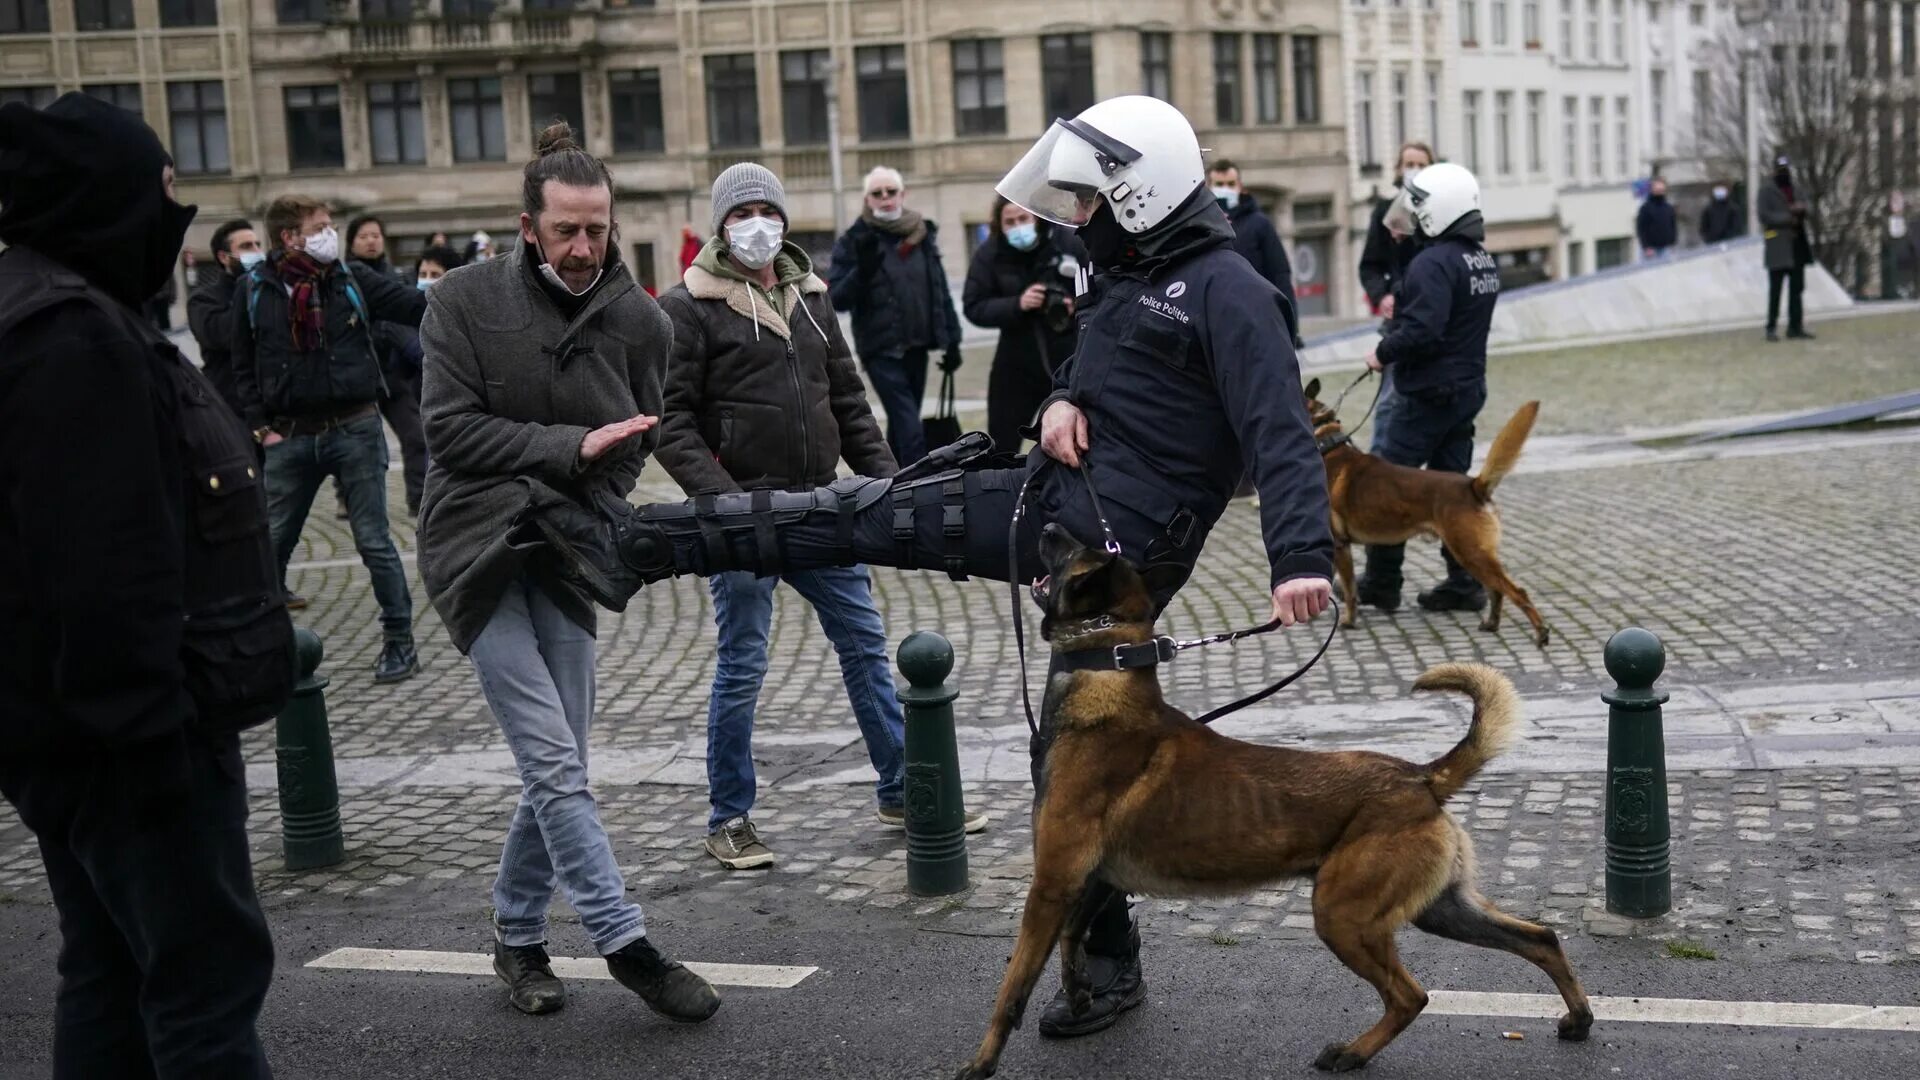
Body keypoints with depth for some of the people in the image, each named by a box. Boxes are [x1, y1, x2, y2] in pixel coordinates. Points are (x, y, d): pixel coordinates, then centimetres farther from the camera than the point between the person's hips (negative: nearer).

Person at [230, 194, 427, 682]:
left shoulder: (352, 279, 2)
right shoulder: (254, 289, 2)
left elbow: (413, 305, -5)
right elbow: (243, 366, 7)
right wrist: (261, 427, 0)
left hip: (355, 429, -1)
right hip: (290, 437, 1)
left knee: (375, 542, 3)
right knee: (272, 543, 9)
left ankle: (399, 641, 13)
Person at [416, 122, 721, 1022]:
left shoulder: (639, 321, 0)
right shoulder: (465, 299, -7)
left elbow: (635, 445, 8)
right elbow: (449, 429, -11)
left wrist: (581, 510, -9)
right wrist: (569, 448, -19)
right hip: (477, 549, -4)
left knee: (558, 768, 8)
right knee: (554, 765, -10)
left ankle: (517, 936, 27)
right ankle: (626, 945, -3)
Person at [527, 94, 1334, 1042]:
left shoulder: (1226, 292, -12)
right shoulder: (1125, 275, 17)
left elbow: (1282, 433, -22)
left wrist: (1301, 556, -36)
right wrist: (1060, 400, 3)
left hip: (1121, 545, -8)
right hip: (1051, 499, 8)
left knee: (1076, 754, -4)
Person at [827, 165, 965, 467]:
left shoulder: (923, 235, 8)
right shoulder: (855, 241, -5)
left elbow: (941, 292, 14)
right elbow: (836, 300, -8)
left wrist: (951, 340, 10)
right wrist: (863, 269, -24)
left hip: (917, 348, 5)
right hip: (881, 350, -5)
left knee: (901, 425, 14)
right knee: (910, 429, -13)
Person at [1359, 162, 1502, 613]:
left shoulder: (1434, 263, -19)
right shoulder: (1483, 260, 12)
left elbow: (1422, 330, -27)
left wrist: (1383, 352, -12)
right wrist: (1400, 308, 12)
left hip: (1431, 392, -9)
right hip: (1469, 386, 9)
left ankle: (1381, 583, 4)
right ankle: (1465, 582, 13)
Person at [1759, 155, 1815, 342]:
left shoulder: (1795, 190, 19)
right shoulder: (1767, 190, -1)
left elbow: (1803, 212, 18)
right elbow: (1764, 215, -11)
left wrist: (1800, 209, -5)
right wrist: (1787, 218, -15)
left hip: (1797, 246, 7)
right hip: (1778, 247, -7)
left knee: (1796, 288, 6)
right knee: (1775, 289, -7)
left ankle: (1795, 327, 10)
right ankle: (1771, 328, -4)